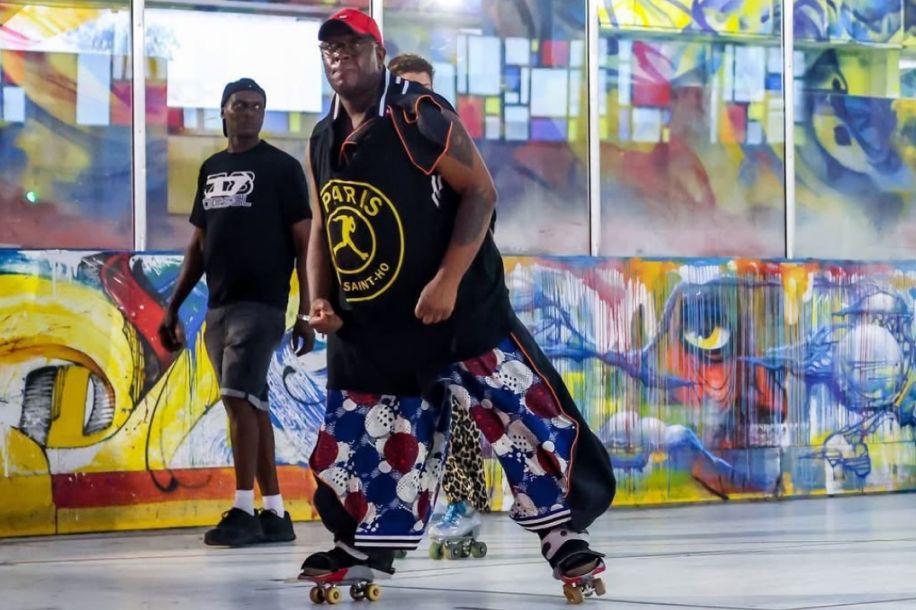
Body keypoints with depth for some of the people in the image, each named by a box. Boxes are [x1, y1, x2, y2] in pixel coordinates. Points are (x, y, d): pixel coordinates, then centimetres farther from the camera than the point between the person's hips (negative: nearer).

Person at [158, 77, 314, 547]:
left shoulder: (282, 168, -2)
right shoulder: (211, 169, 16)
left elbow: (305, 243, -5)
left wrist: (306, 313, -12)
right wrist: (173, 308, 18)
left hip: (260, 305, -7)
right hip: (218, 306, 7)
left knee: (239, 398, -16)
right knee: (252, 405, 8)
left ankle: (244, 511, -15)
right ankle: (275, 515, 12)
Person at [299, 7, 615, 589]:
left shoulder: (420, 115, -12)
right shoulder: (323, 141, 9)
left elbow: (481, 192, -15)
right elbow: (323, 229, 19)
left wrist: (447, 281, -21)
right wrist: (320, 300, 4)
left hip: (457, 305, -6)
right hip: (367, 323, 6)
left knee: (523, 413, -10)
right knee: (352, 437, 9)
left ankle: (564, 534, -1)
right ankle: (367, 546, 26)